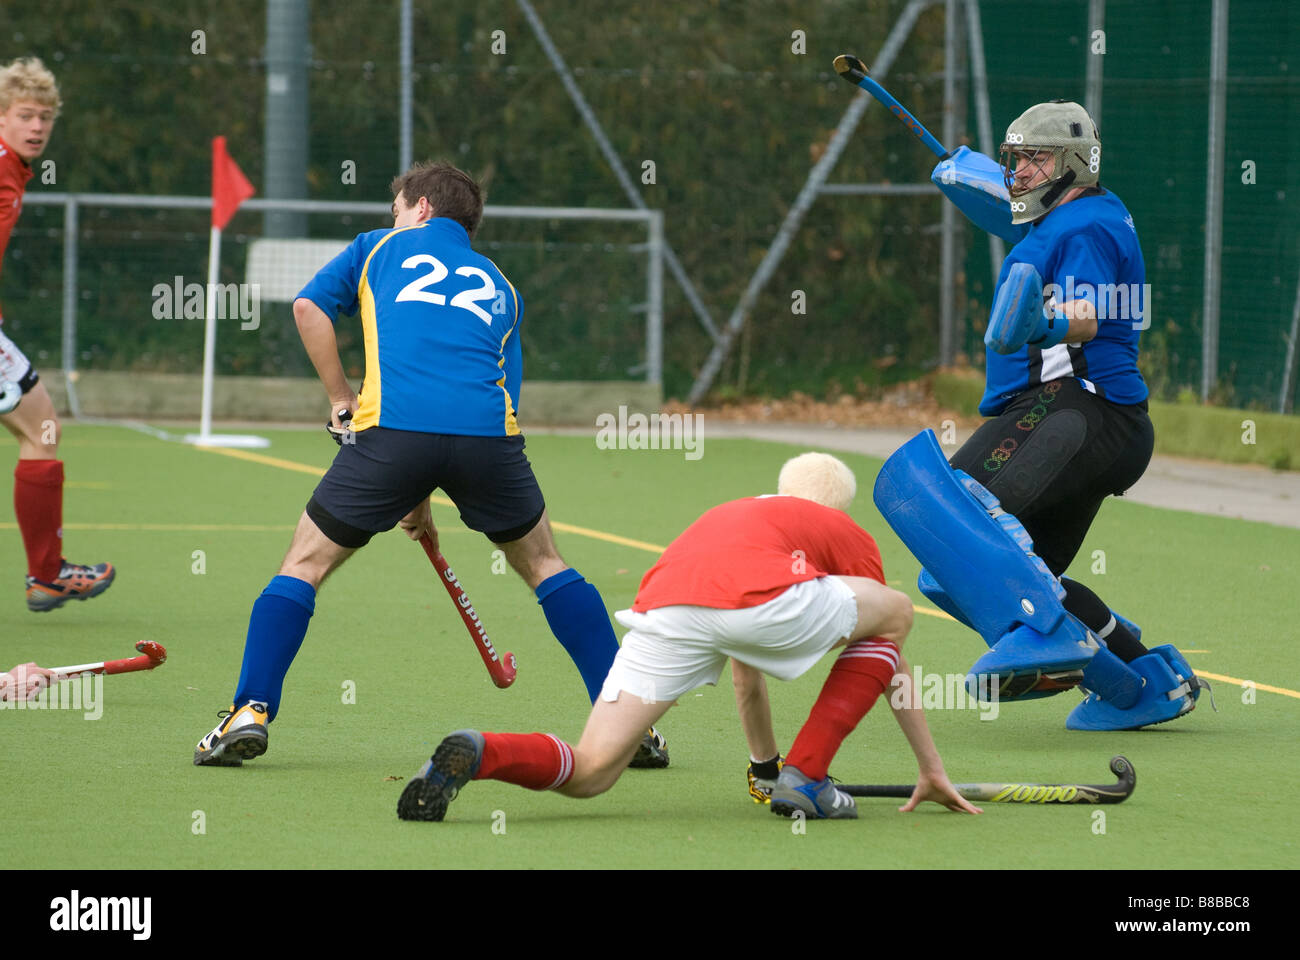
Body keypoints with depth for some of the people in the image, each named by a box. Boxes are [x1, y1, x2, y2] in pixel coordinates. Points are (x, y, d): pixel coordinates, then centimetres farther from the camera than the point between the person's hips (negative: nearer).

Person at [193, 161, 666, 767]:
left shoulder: (382, 247, 25)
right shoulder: (499, 287, 32)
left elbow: (309, 307, 10)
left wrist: (342, 399, 17)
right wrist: (422, 501, 32)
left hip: (393, 426, -2)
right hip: (489, 434, 2)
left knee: (306, 562, 12)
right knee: (543, 564, 21)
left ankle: (251, 712, -1)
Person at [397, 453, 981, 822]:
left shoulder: (739, 516, 45)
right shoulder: (851, 537, 33)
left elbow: (747, 684, 53)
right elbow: (892, 670, 37)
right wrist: (932, 770, 45)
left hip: (664, 600, 4)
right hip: (760, 597, -4)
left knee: (589, 773, 7)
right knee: (897, 612, 22)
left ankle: (478, 754, -24)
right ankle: (806, 777, 13)